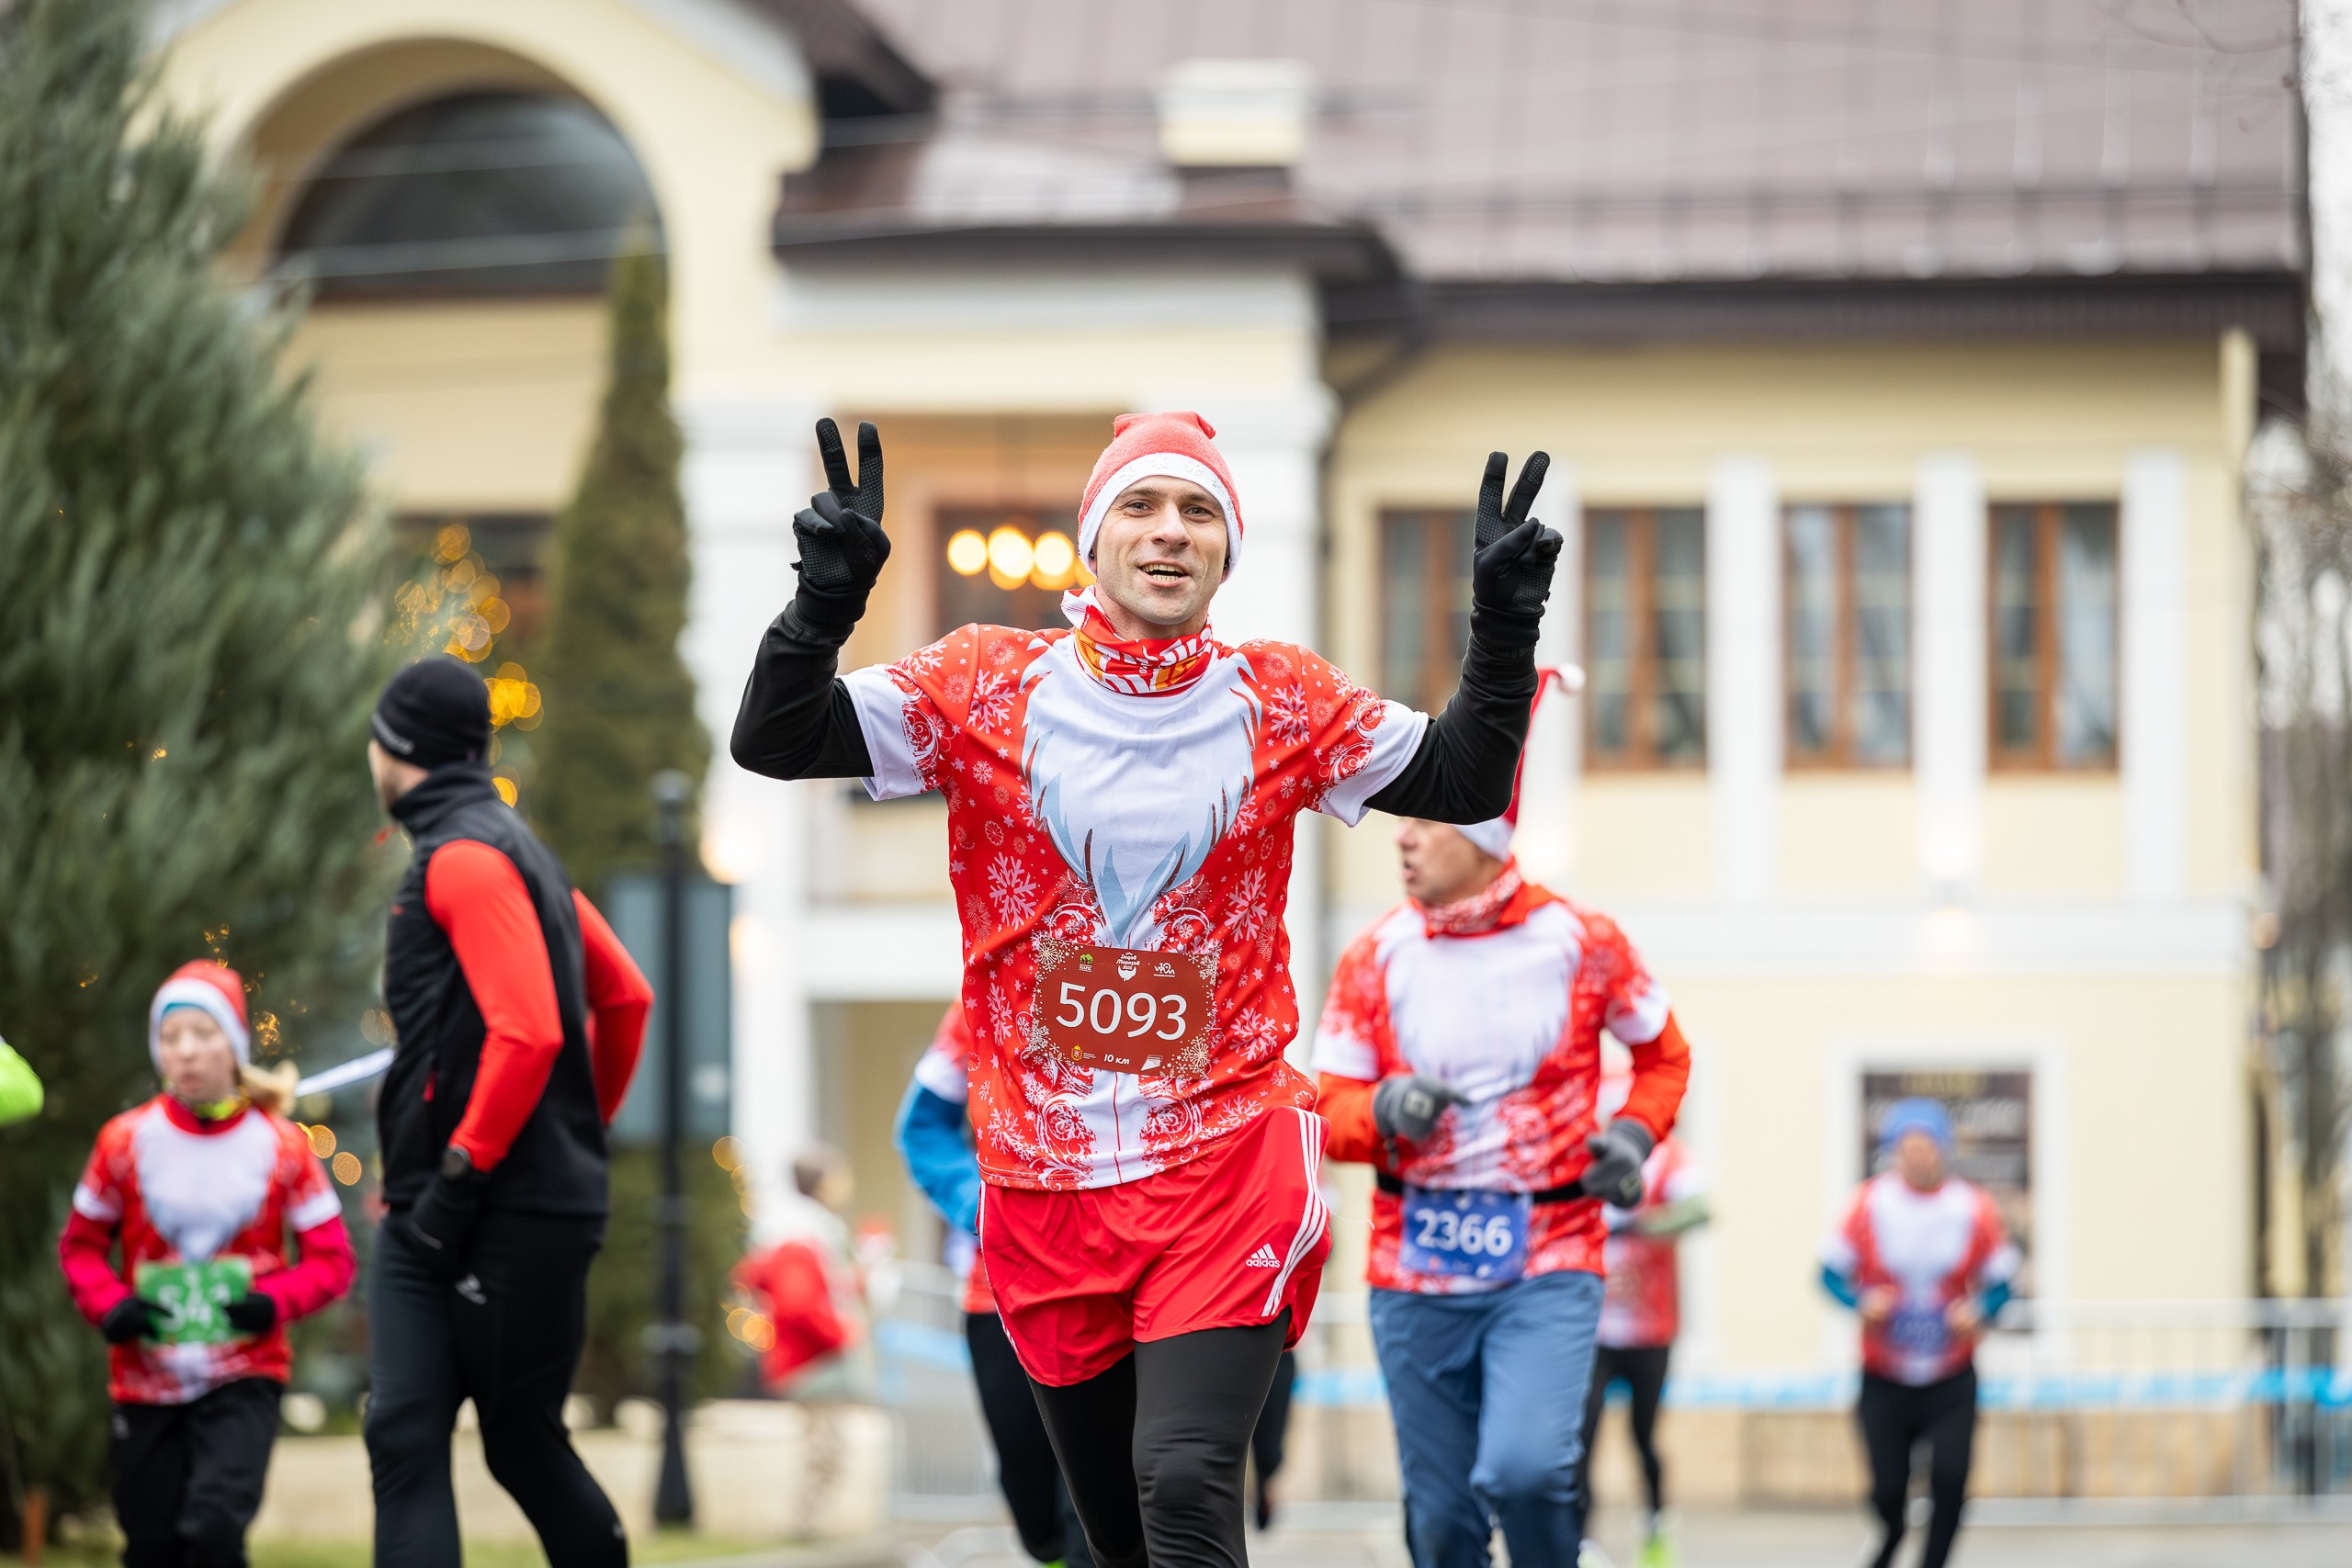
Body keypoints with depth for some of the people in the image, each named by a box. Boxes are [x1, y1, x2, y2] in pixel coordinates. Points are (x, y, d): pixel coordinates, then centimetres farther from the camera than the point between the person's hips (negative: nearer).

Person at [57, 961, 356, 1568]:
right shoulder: (126, 1141, -3)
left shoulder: (280, 1145, -4)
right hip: (146, 1378, 2)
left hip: (244, 1379, -2)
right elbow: (80, 1245, 7)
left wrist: (275, 1302, -18)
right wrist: (110, 1306, -12)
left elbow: (331, 1257, 1)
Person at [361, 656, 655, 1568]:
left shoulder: (463, 857, -11)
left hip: (514, 1219, -9)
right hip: (430, 1219, 9)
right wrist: (585, 1132, 25)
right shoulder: (517, 852, 20)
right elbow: (625, 997, 25)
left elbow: (528, 1031, -22)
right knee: (403, 1434, -3)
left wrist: (462, 1173, -19)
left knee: (523, 1446, 2)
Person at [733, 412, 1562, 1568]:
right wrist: (829, 593, -21)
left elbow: (1464, 784, 13)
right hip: (1044, 1172, 2)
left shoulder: (1282, 704, 4)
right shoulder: (990, 688, 1)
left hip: (1227, 1165, -2)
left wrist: (1504, 625, -3)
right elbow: (773, 740, -3)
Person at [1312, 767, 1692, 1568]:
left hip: (1547, 1267, -2)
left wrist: (1634, 1134, -4)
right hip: (1415, 1272, 2)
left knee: (1523, 1469, -23)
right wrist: (1385, 1111, -19)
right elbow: (1331, 1111, 3)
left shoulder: (1580, 942, -1)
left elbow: (1664, 1054, 15)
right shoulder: (1375, 957, 2)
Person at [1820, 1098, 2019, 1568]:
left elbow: (2000, 1281, 2)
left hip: (1951, 1381, 0)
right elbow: (1832, 1272, -4)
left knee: (1949, 1480, -14)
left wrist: (1978, 1311, -19)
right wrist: (1862, 1301, -23)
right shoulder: (1870, 1203, -6)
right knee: (1888, 1490, 1)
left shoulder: (1974, 1208, -3)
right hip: (1884, 1382, 0)